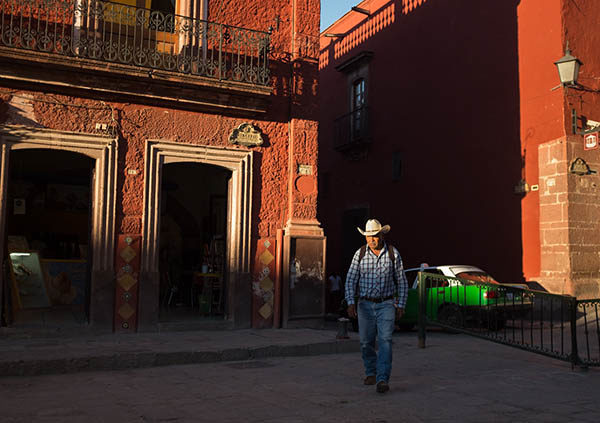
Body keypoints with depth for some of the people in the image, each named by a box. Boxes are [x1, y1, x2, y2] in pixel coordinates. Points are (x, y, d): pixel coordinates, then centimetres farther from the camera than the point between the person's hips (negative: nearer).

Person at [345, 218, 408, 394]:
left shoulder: (393, 253, -3)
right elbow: (351, 279, 0)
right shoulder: (360, 254, -1)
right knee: (366, 343, 8)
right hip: (365, 304, 2)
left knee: (385, 340, -14)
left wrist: (401, 305, 0)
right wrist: (351, 303, -10)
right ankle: (371, 373, 30)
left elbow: (401, 281, 4)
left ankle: (383, 380, -16)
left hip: (386, 304, -2)